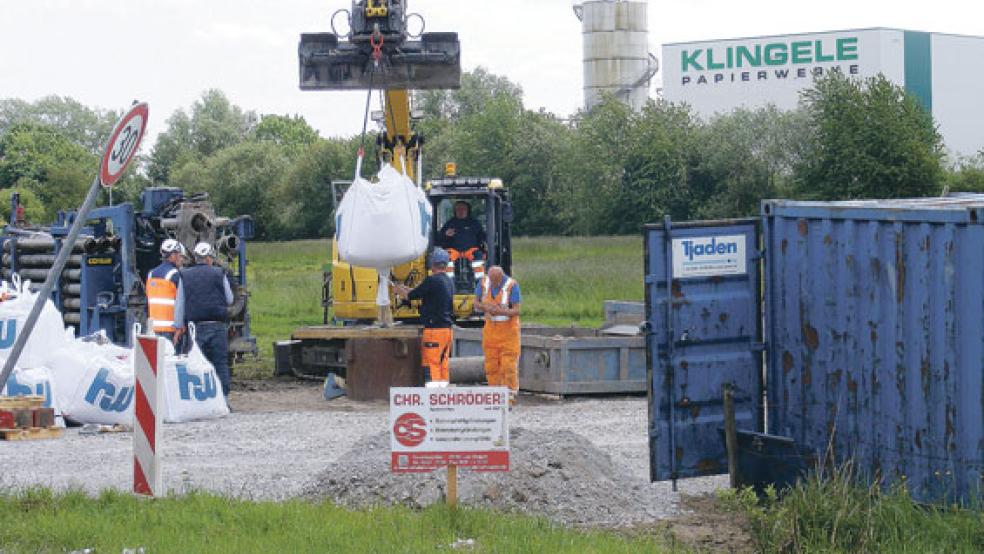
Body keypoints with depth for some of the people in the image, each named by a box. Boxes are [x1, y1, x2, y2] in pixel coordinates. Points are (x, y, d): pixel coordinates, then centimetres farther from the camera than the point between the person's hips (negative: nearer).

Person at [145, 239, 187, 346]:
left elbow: (148, 302, 14)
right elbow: (180, 303, -14)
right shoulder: (175, 275, -10)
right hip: (170, 327, -7)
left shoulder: (151, 274, 12)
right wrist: (178, 327, -13)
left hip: (154, 327, 7)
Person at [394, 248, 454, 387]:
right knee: (443, 363, 12)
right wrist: (408, 290, 34)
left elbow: (411, 296, -5)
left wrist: (399, 290, 16)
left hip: (434, 328, -8)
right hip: (447, 328, 8)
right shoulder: (449, 283, 13)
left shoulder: (432, 280, -13)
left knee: (431, 363, -7)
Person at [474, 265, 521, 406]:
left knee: (509, 365, -8)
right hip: (491, 329, 4)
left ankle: (509, 399, -4)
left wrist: (500, 311, -33)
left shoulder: (512, 285, -14)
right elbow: (476, 303, 9)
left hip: (508, 329, -4)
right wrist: (485, 307, -13)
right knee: (491, 365, 4)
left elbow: (516, 310, -16)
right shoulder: (483, 283, -1)